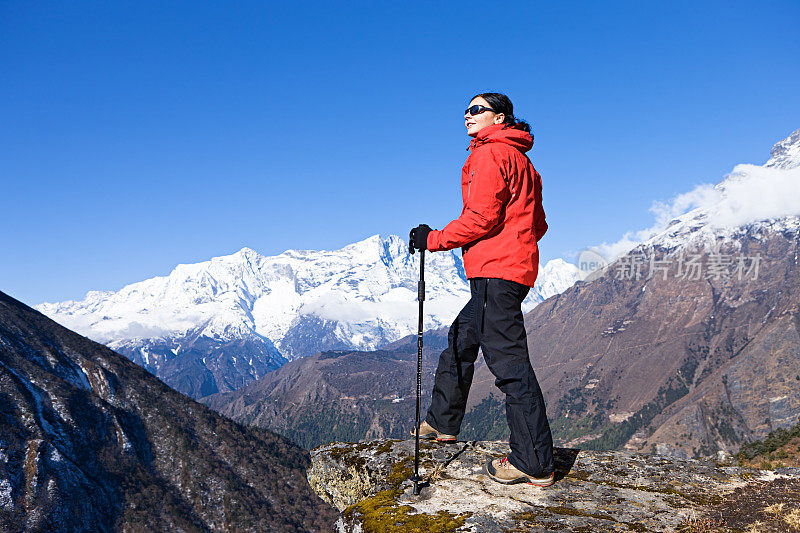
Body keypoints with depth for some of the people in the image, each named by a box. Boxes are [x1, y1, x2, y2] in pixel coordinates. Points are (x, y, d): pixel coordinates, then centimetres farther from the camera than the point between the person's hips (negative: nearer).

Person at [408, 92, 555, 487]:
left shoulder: (491, 154, -7)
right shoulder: (518, 158, 22)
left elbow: (482, 217, -17)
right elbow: (538, 224, 23)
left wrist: (434, 239, -8)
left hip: (495, 273, -11)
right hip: (515, 269, 11)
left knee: (508, 362, -10)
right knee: (461, 340, 21)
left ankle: (535, 464, -7)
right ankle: (442, 424, 35)